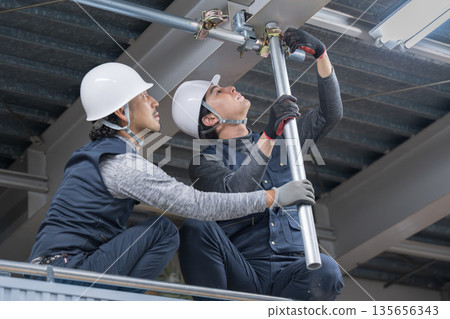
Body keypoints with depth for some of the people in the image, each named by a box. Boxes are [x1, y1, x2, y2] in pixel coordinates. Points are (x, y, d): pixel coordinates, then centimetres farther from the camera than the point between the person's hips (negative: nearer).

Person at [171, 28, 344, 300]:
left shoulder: (280, 143, 23)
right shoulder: (206, 161, 6)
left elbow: (331, 114, 21)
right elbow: (233, 196, -15)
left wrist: (320, 53, 13)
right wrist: (269, 136, -21)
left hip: (290, 272, 3)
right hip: (242, 275, -3)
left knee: (326, 270, -33)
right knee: (196, 227, -32)